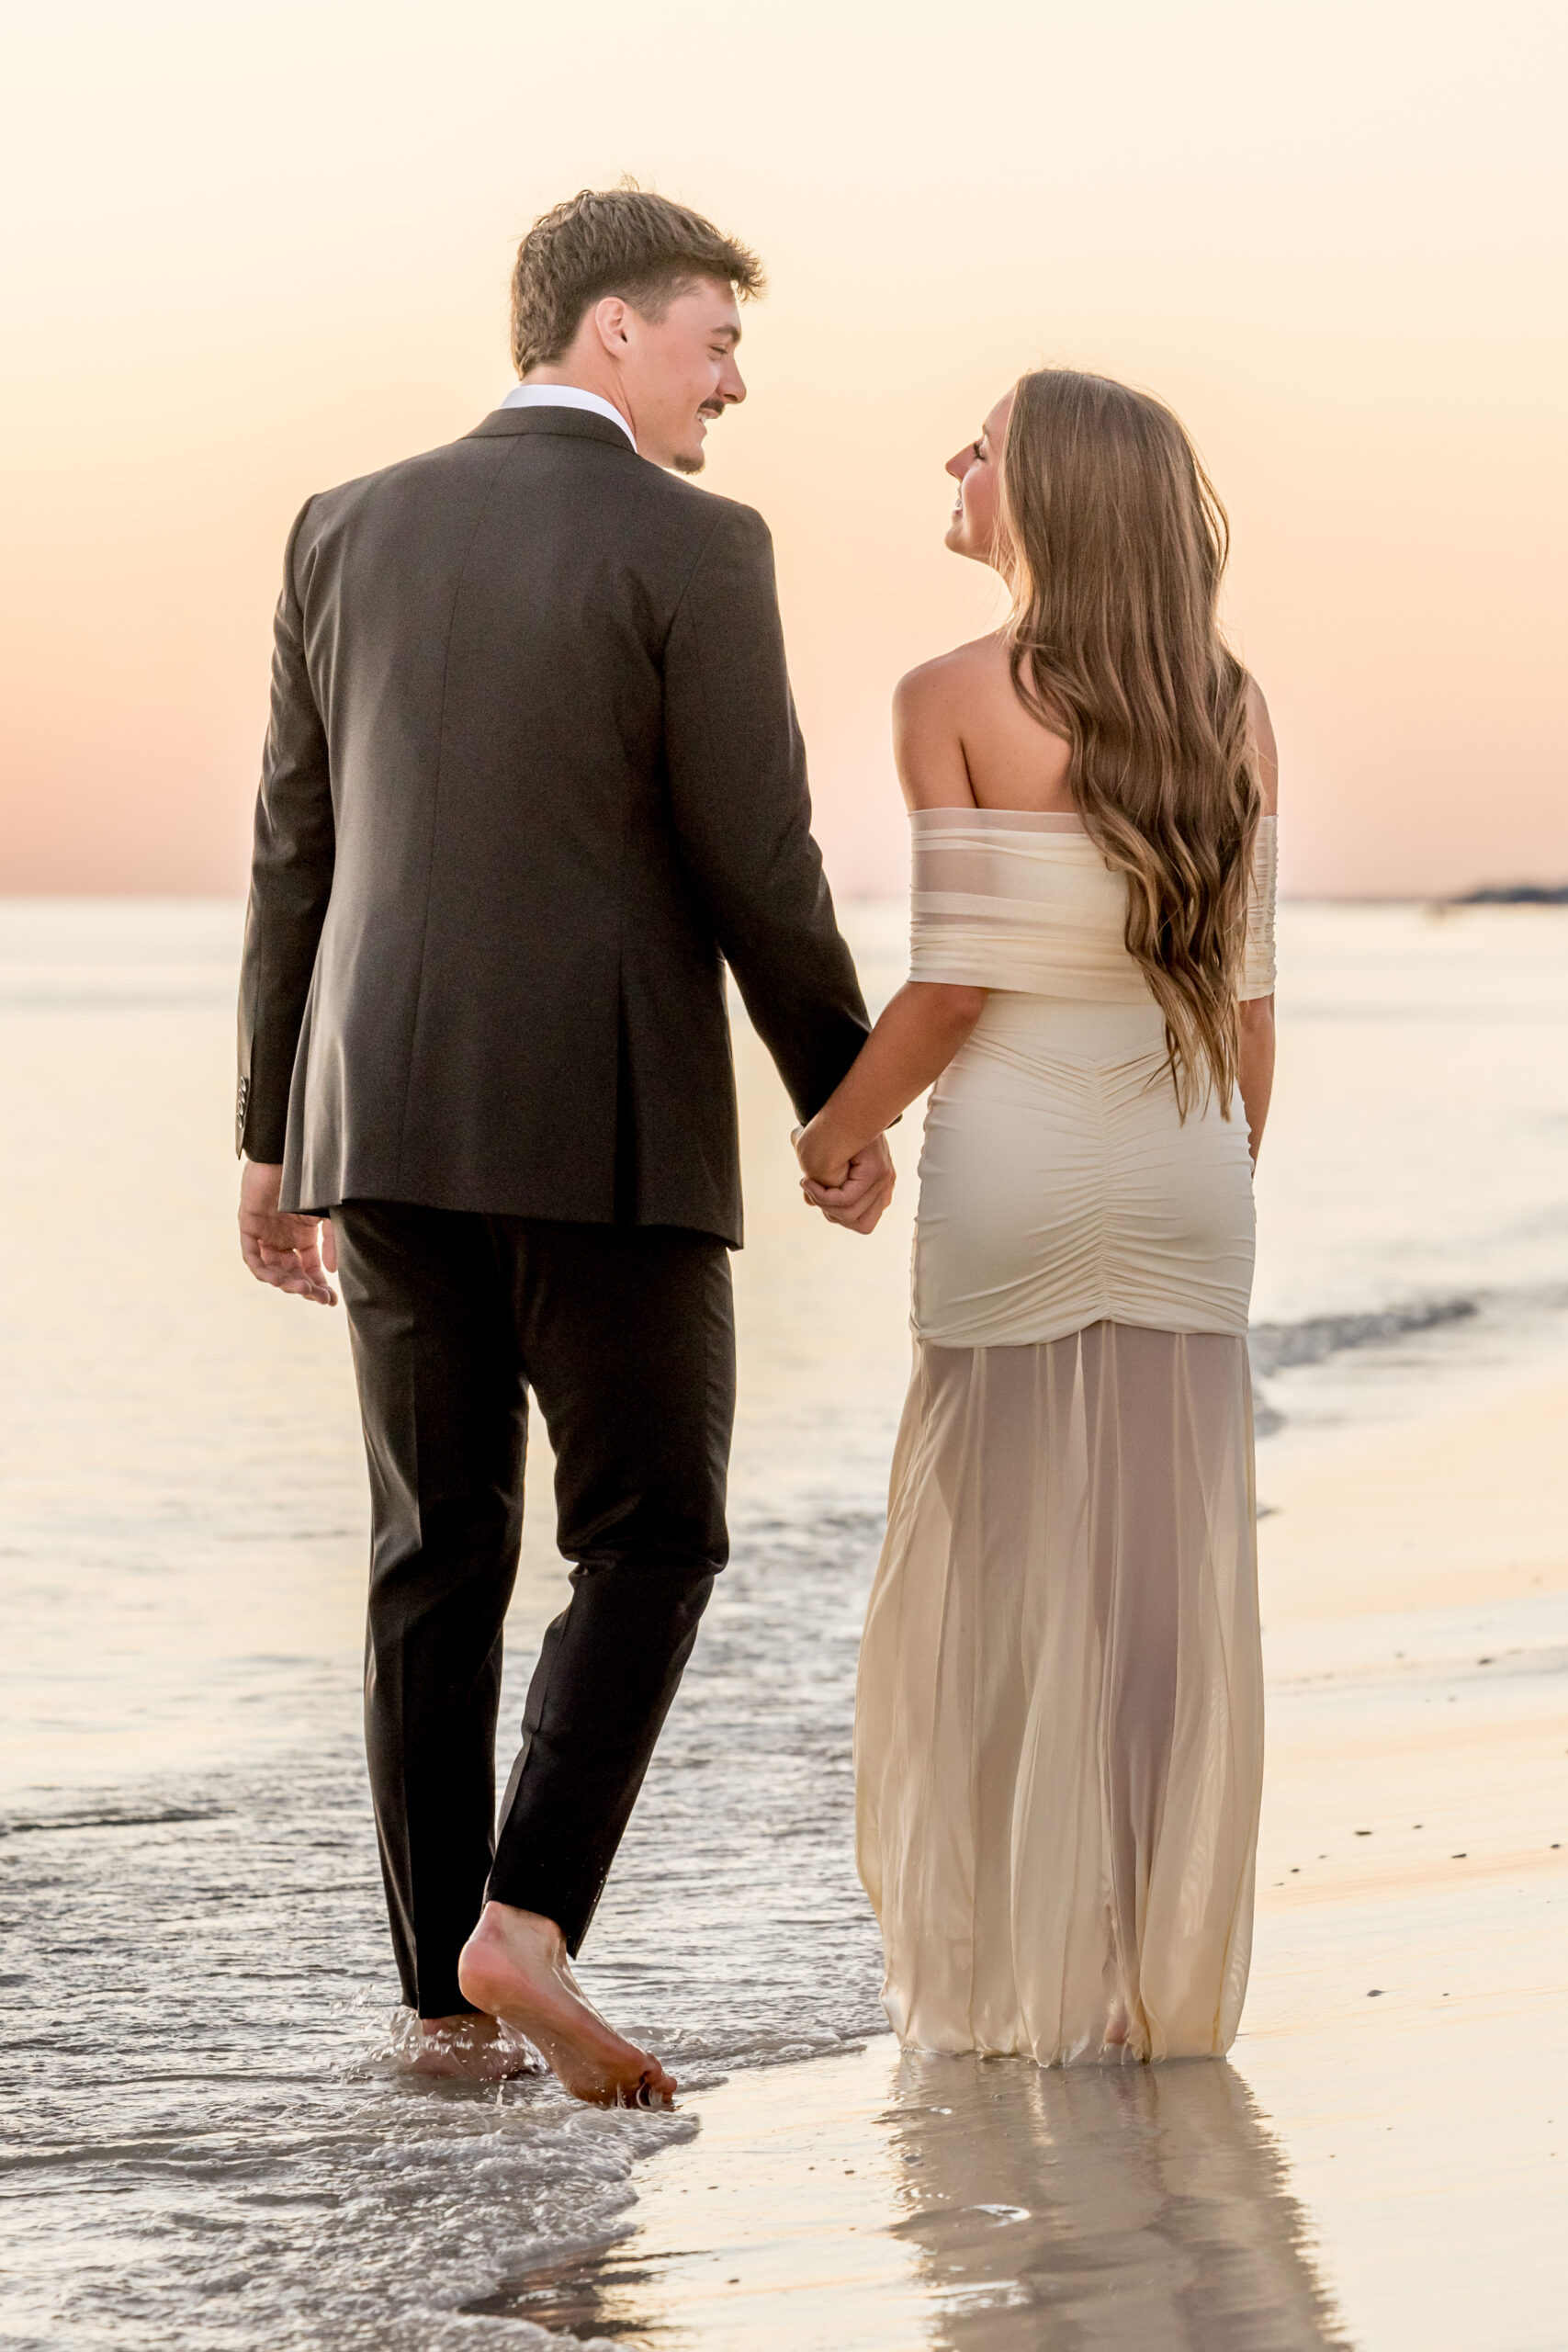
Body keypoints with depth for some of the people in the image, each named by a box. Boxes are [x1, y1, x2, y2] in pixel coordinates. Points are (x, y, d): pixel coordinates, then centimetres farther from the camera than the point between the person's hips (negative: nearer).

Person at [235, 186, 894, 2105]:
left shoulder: (350, 532, 8)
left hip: (388, 1117, 5)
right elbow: (757, 870, -9)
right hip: (608, 1123, -5)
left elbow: (297, 854, 10)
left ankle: (448, 1995, 7)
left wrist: (275, 1139, 15)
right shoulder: (693, 549, -8)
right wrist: (846, 1102, 5)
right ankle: (526, 1919, -11)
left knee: (441, 1559, 10)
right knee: (650, 1544, 6)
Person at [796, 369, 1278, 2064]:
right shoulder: (1231, 714, 5)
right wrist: (1223, 1186, 15)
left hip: (1015, 1165, -4)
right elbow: (1245, 993, 6)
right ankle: (1166, 1984, 8)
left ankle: (1012, 1981, 8)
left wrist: (838, 1132, 4)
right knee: (1169, 1578, 6)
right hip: (1187, 1170, 4)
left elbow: (955, 980, -11)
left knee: (996, 1579, 5)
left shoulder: (957, 701, -8)